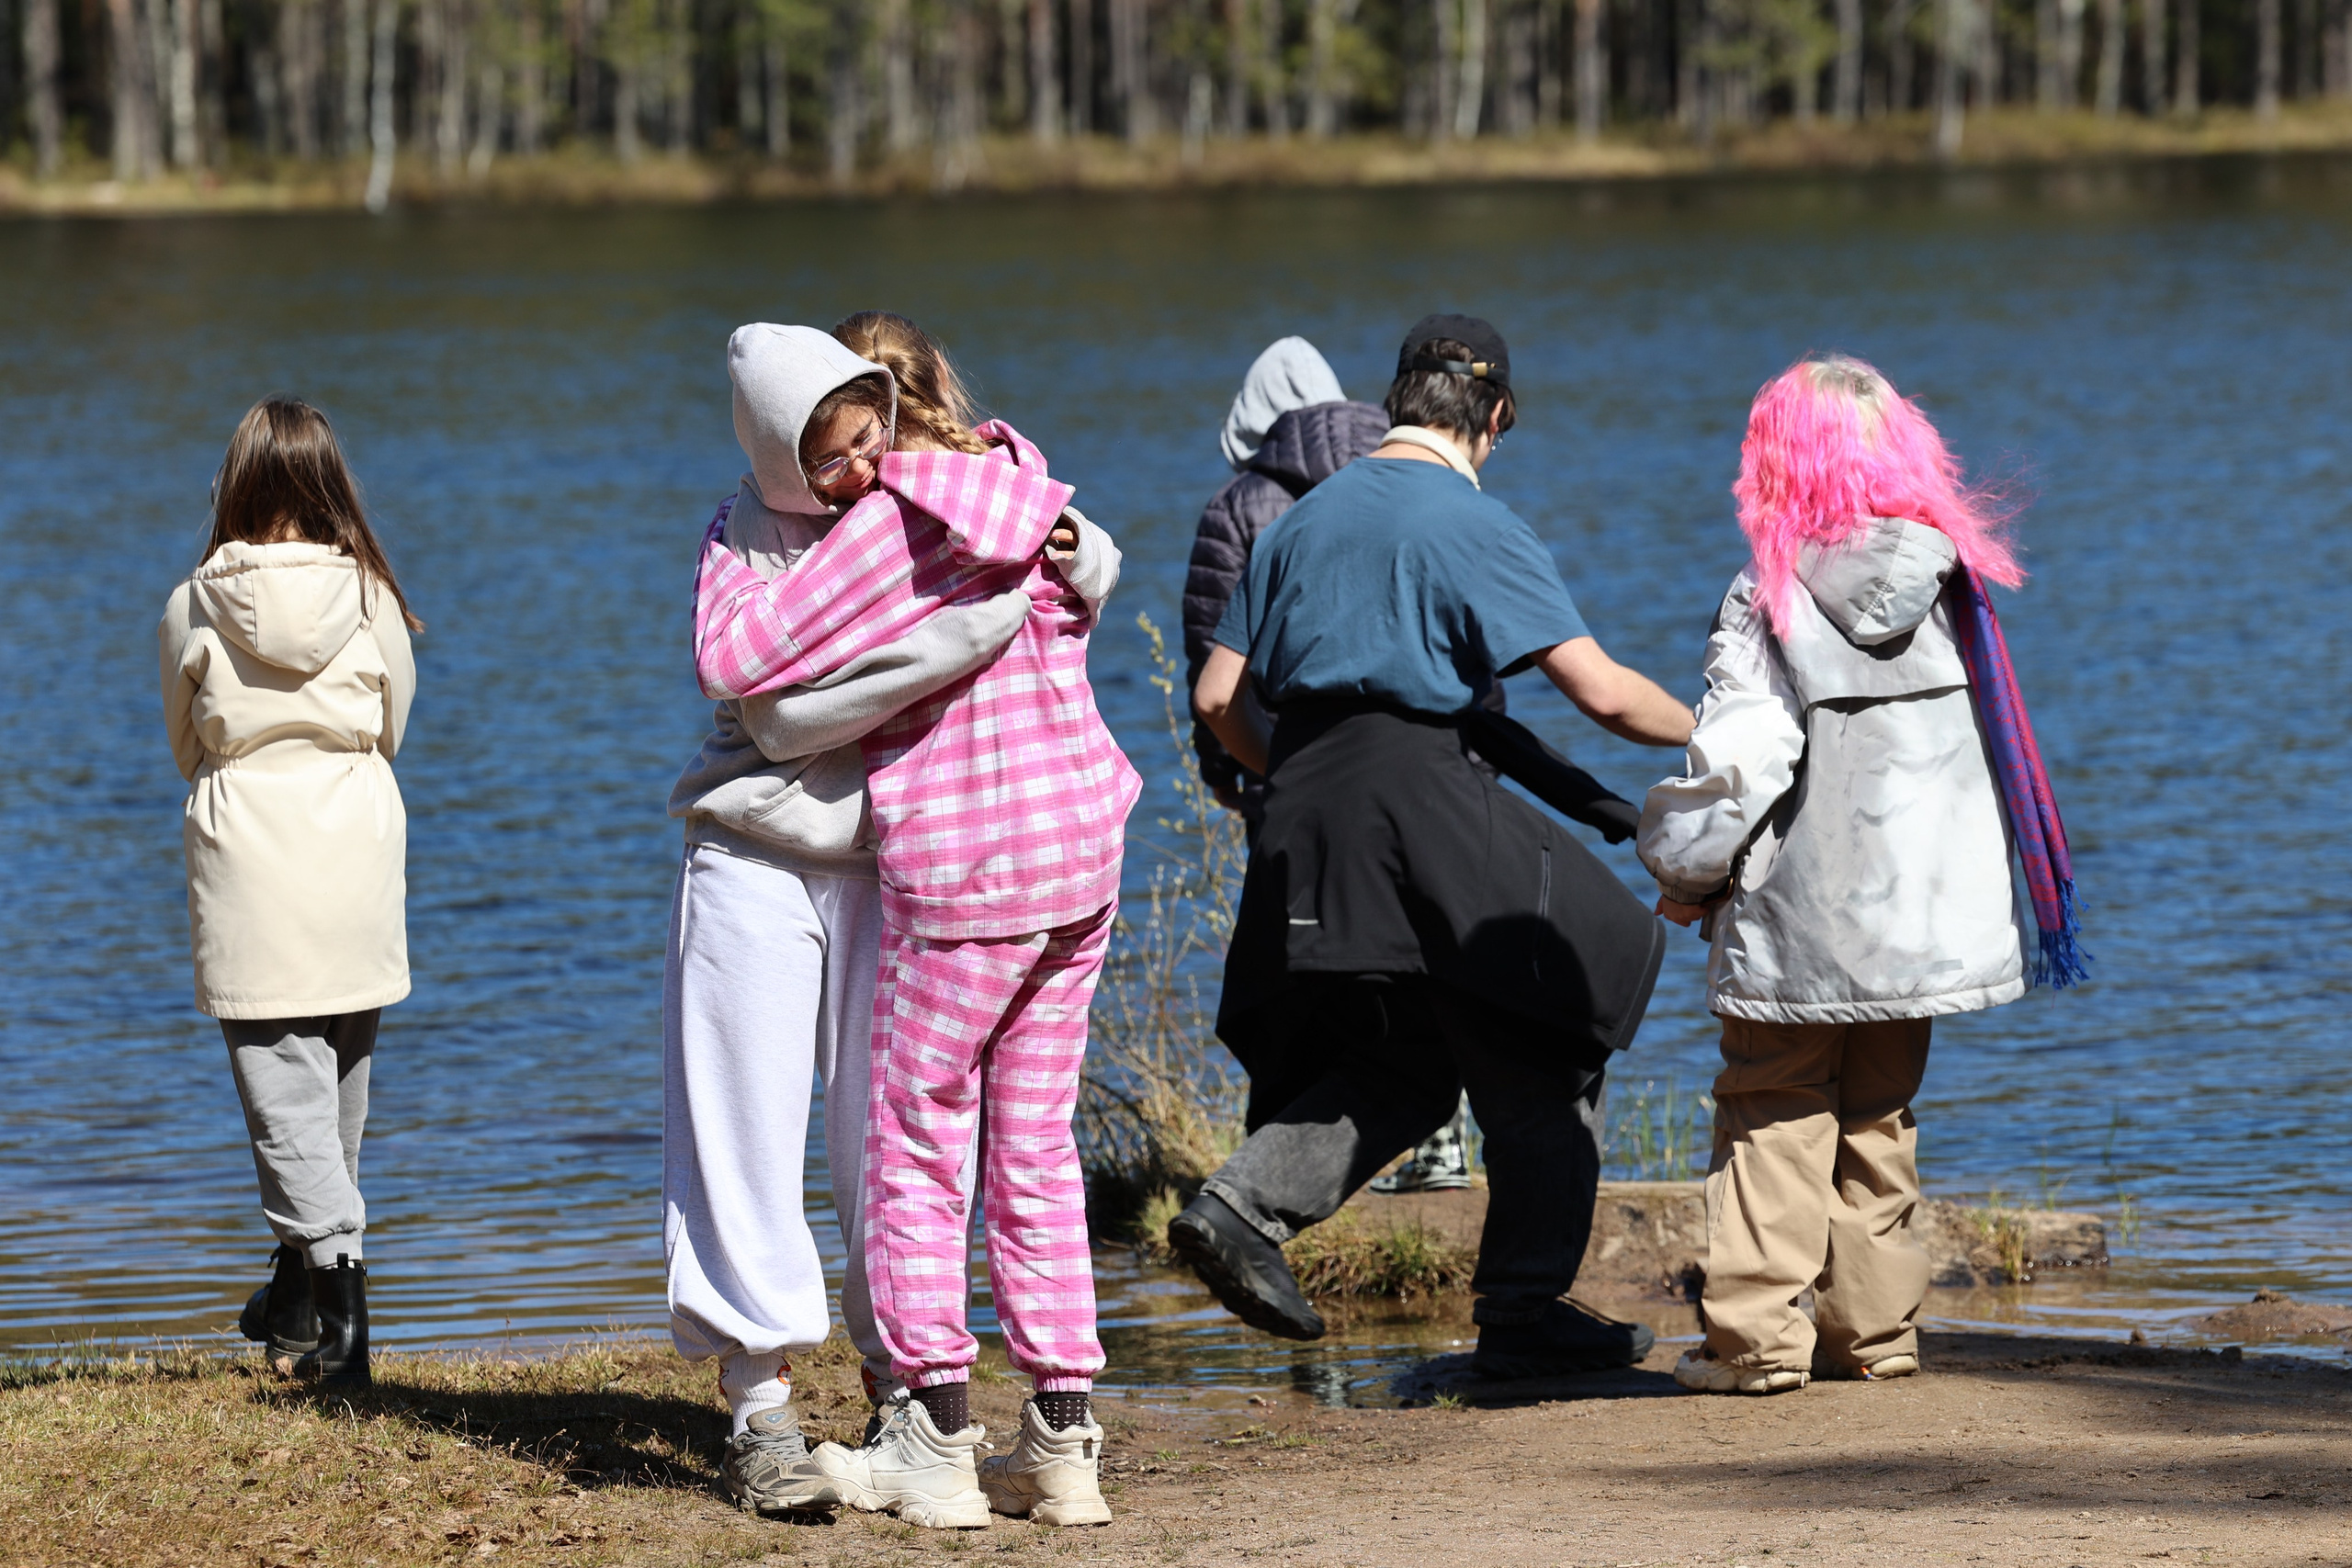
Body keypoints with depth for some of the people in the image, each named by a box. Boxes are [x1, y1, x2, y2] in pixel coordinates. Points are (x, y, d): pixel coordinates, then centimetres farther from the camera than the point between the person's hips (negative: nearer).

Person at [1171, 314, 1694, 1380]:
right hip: (1416, 796, -7)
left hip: (1305, 811, 7)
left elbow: (1219, 697, 14)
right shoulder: (1471, 523, -5)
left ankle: (1244, 1205, -3)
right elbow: (1601, 690, -10)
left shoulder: (1304, 519, 14)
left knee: (1395, 1065, 17)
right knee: (1538, 1054, 6)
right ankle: (1525, 1311, 6)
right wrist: (1706, 734, 6)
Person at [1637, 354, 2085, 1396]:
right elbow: (1985, 743, 10)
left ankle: (1758, 1334, -3)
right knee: (1879, 1117, 16)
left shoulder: (1768, 602, -12)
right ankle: (1874, 1328, 17)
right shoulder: (1951, 587, 2)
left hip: (1796, 920, -4)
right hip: (1919, 908, 4)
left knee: (1773, 1120, 3)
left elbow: (1737, 760, -14)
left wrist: (1687, 873, 1)